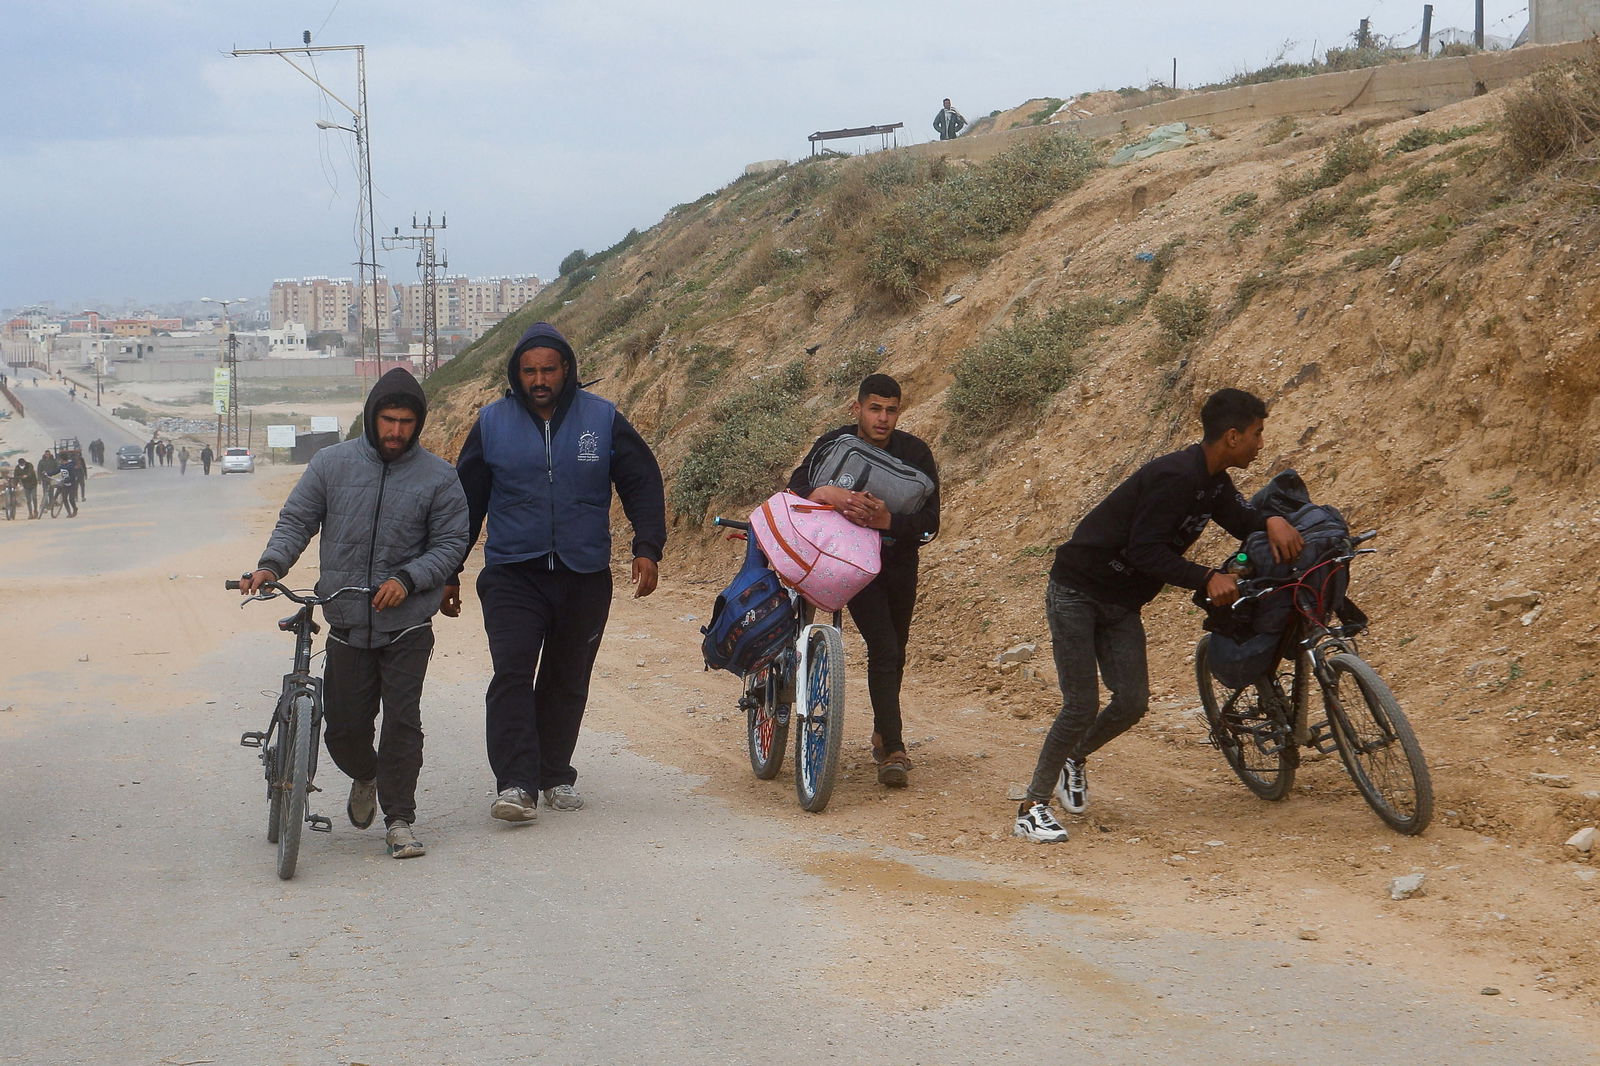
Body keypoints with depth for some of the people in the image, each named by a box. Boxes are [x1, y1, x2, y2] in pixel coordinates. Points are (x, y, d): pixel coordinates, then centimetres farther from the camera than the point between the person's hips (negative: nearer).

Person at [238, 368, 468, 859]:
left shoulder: (438, 477, 0)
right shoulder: (332, 463, 4)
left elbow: (451, 544, 1)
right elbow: (296, 520, 9)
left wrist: (407, 579, -15)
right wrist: (271, 565, -9)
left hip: (407, 624, -2)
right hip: (346, 625, 2)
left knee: (402, 721, -7)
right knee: (344, 728, 5)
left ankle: (398, 820, 5)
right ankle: (365, 778, 39)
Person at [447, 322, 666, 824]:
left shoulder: (603, 419, 1)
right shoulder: (492, 423, 3)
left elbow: (643, 484, 6)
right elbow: (467, 499, 10)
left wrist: (648, 548, -6)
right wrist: (449, 573, 12)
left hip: (585, 576, 1)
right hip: (512, 573, -1)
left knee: (568, 682, 10)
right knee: (512, 673, -16)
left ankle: (556, 775, 24)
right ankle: (516, 783, -20)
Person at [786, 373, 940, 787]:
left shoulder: (915, 453, -11)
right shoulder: (834, 444, -11)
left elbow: (929, 521, -16)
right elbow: (799, 483, -23)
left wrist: (887, 520, -35)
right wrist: (829, 493, -45)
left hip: (899, 562, 3)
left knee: (894, 653, 14)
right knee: (883, 649, -17)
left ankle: (882, 733, 37)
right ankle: (893, 749, -16)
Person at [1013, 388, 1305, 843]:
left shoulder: (1213, 482, 3)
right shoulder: (1174, 477, -25)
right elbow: (1146, 551, -26)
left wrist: (1273, 521, -13)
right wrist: (1207, 579, -30)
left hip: (1121, 603, 8)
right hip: (1076, 593, -8)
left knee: (1133, 702, 0)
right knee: (1082, 706, -12)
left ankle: (1075, 759, 27)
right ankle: (1032, 806, -2)